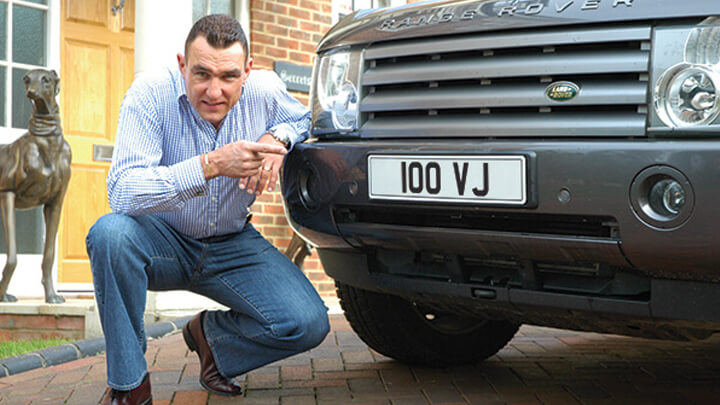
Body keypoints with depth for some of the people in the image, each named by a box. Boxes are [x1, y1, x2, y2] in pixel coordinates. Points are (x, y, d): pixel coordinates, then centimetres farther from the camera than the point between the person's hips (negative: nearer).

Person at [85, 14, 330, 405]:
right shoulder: (151, 93, -22)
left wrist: (277, 137, -15)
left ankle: (211, 332, 15)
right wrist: (211, 165, -43)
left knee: (309, 324, -18)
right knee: (110, 232, -36)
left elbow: (304, 118, 10)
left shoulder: (267, 91, -13)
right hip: (164, 241, -2)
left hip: (234, 245, 2)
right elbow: (122, 193, -32)